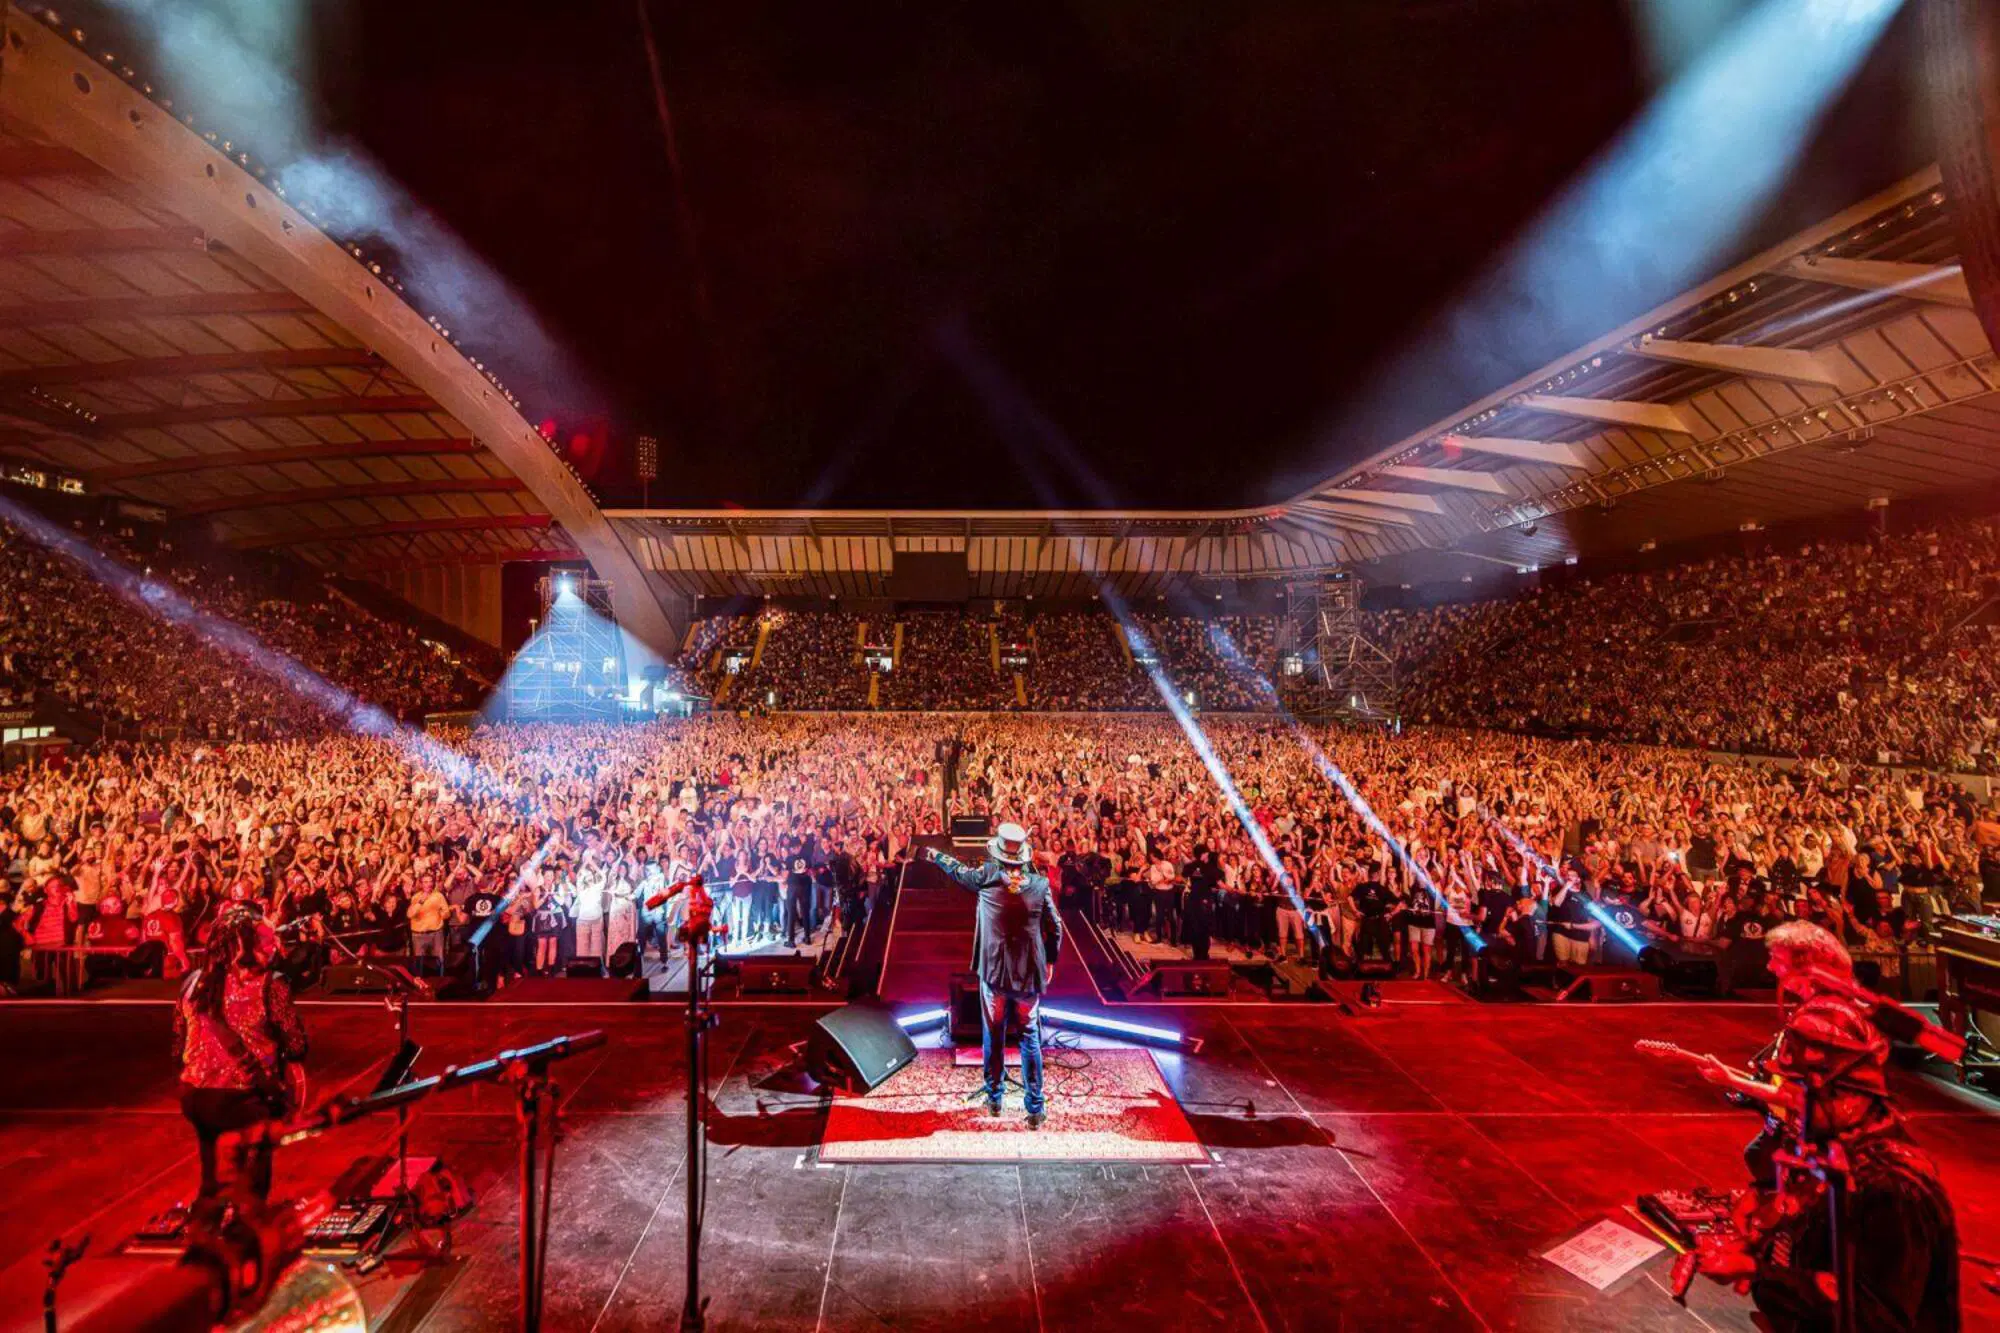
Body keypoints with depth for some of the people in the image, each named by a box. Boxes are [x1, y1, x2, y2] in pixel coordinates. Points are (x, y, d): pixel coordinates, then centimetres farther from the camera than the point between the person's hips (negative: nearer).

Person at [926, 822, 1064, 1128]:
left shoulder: (987, 877, -11)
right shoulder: (1039, 884, -10)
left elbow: (958, 870, 8)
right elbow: (1055, 929, -3)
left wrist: (936, 855, 27)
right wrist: (1050, 961, 13)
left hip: (993, 971, 0)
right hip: (1029, 975, 0)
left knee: (993, 1036, 16)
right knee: (1030, 1037, 11)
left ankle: (994, 1099, 29)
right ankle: (1035, 1107, 13)